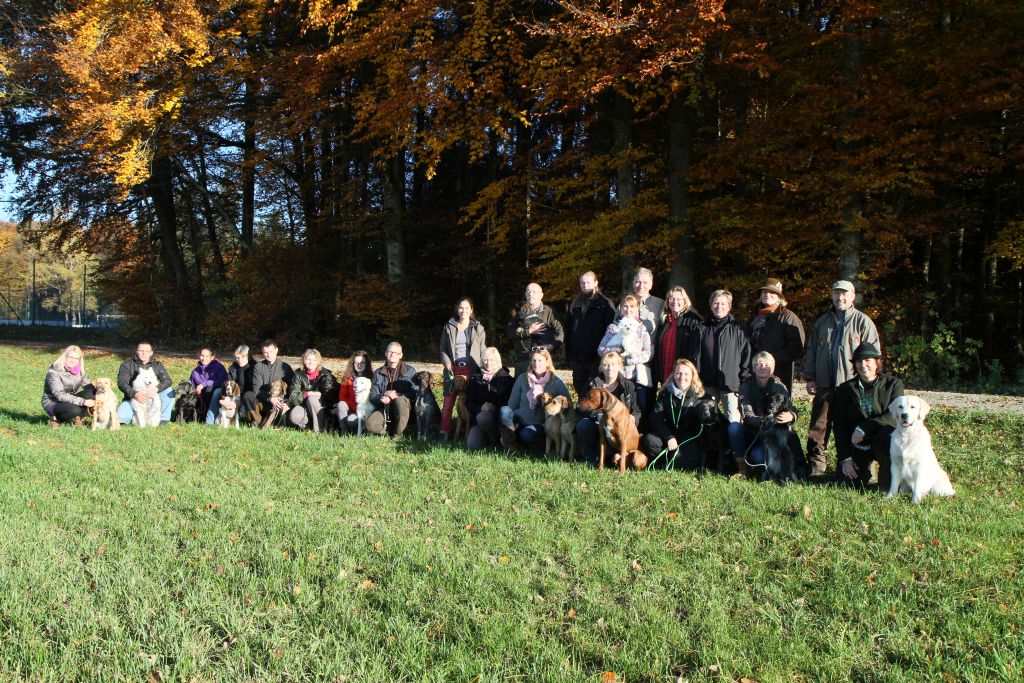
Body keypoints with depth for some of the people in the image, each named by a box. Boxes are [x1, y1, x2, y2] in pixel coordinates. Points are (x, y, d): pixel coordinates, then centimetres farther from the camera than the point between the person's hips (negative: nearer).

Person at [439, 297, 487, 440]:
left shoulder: (478, 328, 7)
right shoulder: (449, 327, 9)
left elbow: (483, 351, 6)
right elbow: (443, 349, 10)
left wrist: (482, 370, -5)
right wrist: (447, 363, -7)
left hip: (471, 370, -1)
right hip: (453, 369, 1)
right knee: (448, 402, -3)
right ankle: (444, 432, -2)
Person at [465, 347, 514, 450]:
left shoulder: (505, 378, 2)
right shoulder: (476, 378, 10)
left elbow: (508, 401, -3)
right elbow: (469, 402, 5)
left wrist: (495, 407, -21)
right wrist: (480, 408, -15)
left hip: (498, 414, -3)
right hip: (478, 414, 3)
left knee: (483, 417, -37)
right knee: (472, 445, -19)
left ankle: (497, 440, -12)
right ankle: (487, 437, 12)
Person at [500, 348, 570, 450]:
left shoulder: (556, 383, -2)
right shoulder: (522, 378, 4)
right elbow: (512, 404, 5)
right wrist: (511, 419, -11)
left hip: (540, 424, -2)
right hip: (520, 420, 2)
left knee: (526, 435, -37)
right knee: (505, 410, -30)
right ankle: (509, 437, -16)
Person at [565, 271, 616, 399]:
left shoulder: (606, 304, -1)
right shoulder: (575, 304, 13)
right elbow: (569, 330, 16)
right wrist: (568, 352, 9)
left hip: (596, 357, -5)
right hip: (577, 358, 5)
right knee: (579, 389, 10)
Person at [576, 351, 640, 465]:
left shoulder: (628, 386, 1)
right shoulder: (593, 384, 2)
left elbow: (636, 411, 4)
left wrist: (633, 419, -20)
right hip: (596, 424, 0)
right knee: (582, 425, -31)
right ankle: (590, 458, -9)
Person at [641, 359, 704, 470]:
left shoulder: (699, 395, -3)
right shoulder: (665, 393, 3)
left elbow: (702, 424, -6)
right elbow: (656, 418, -6)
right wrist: (669, 437, -22)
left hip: (690, 440, -2)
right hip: (669, 434, 2)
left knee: (690, 459, -31)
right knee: (649, 440, -27)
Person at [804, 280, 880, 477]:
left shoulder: (863, 322, 2)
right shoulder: (822, 322, 15)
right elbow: (811, 352, 19)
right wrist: (809, 378, 10)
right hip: (824, 385, 4)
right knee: (818, 428, 3)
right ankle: (816, 466, 10)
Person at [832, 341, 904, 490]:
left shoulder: (893, 383, 0)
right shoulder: (845, 389, 4)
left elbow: (894, 415, -14)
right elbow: (839, 425, 2)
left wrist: (864, 428, -25)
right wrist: (845, 458, -7)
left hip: (883, 440, -2)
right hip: (856, 446, 2)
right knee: (845, 483, -14)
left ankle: (887, 487, -10)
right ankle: (865, 468, 23)